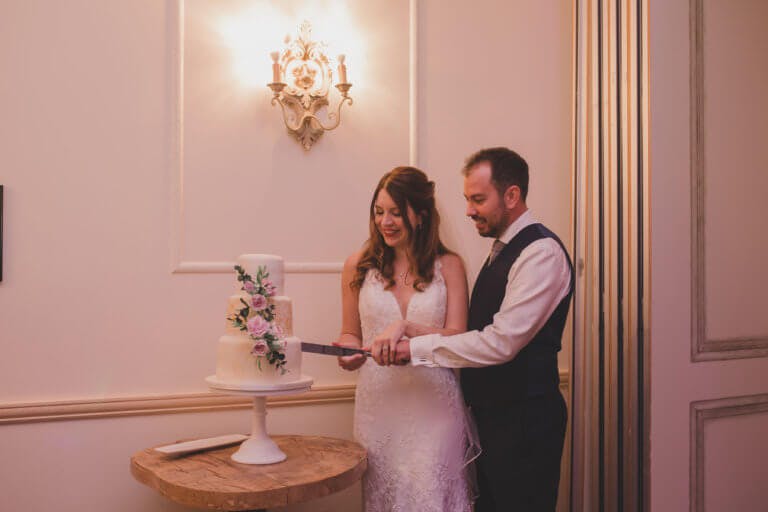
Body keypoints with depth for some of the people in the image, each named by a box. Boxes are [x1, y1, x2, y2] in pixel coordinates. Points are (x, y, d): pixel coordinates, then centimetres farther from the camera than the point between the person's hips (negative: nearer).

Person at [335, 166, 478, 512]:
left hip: (434, 404, -1)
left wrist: (407, 328, -19)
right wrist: (350, 351, -8)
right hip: (378, 402, 1)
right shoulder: (359, 266, 4)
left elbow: (457, 339, -4)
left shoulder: (448, 266, 1)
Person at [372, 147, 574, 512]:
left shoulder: (542, 252, -17)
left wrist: (416, 348, -21)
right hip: (492, 412, 9)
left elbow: (502, 342, -24)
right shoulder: (503, 249, 13)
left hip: (524, 421, -9)